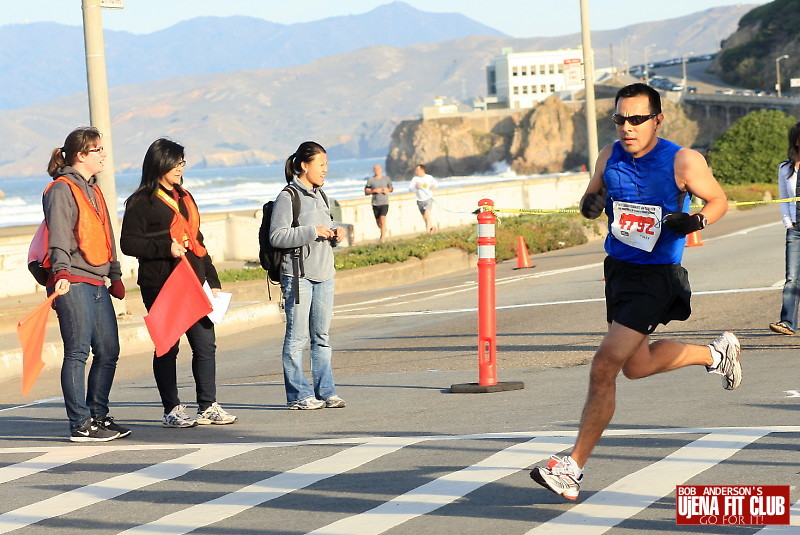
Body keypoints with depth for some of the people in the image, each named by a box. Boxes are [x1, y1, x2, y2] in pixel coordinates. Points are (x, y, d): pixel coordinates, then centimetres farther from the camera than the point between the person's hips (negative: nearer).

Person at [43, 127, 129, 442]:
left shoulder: (93, 190, 22)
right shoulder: (62, 189, -6)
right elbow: (59, 236, -17)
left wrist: (115, 276, 28)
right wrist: (62, 273, -28)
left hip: (97, 283, 9)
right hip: (73, 284, -9)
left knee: (108, 351, 9)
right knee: (78, 352, -8)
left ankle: (98, 416, 21)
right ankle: (80, 425, -6)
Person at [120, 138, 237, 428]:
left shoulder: (184, 197, 20)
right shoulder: (141, 202, -4)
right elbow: (128, 243, -10)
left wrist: (212, 280, 19)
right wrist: (166, 247, -20)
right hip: (161, 285, -7)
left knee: (205, 343, 2)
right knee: (167, 347, -1)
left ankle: (208, 406, 8)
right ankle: (172, 410, 6)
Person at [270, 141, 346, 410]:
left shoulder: (320, 196, 17)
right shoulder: (288, 197, -8)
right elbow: (277, 236, -15)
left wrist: (335, 234, 5)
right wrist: (312, 232, -20)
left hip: (324, 274, 8)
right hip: (298, 274, -8)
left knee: (322, 335, 10)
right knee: (297, 337, -4)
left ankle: (325, 391, 14)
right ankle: (298, 395, 0)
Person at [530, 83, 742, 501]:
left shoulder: (682, 162, -13)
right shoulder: (610, 157, 0)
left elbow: (719, 201, 0)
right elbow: (592, 196, 15)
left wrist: (696, 221, -20)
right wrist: (590, 204, -9)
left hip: (656, 278, -7)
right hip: (618, 270, 7)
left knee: (604, 367, -15)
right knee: (636, 366, 22)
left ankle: (573, 468, -9)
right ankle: (716, 353, 47)